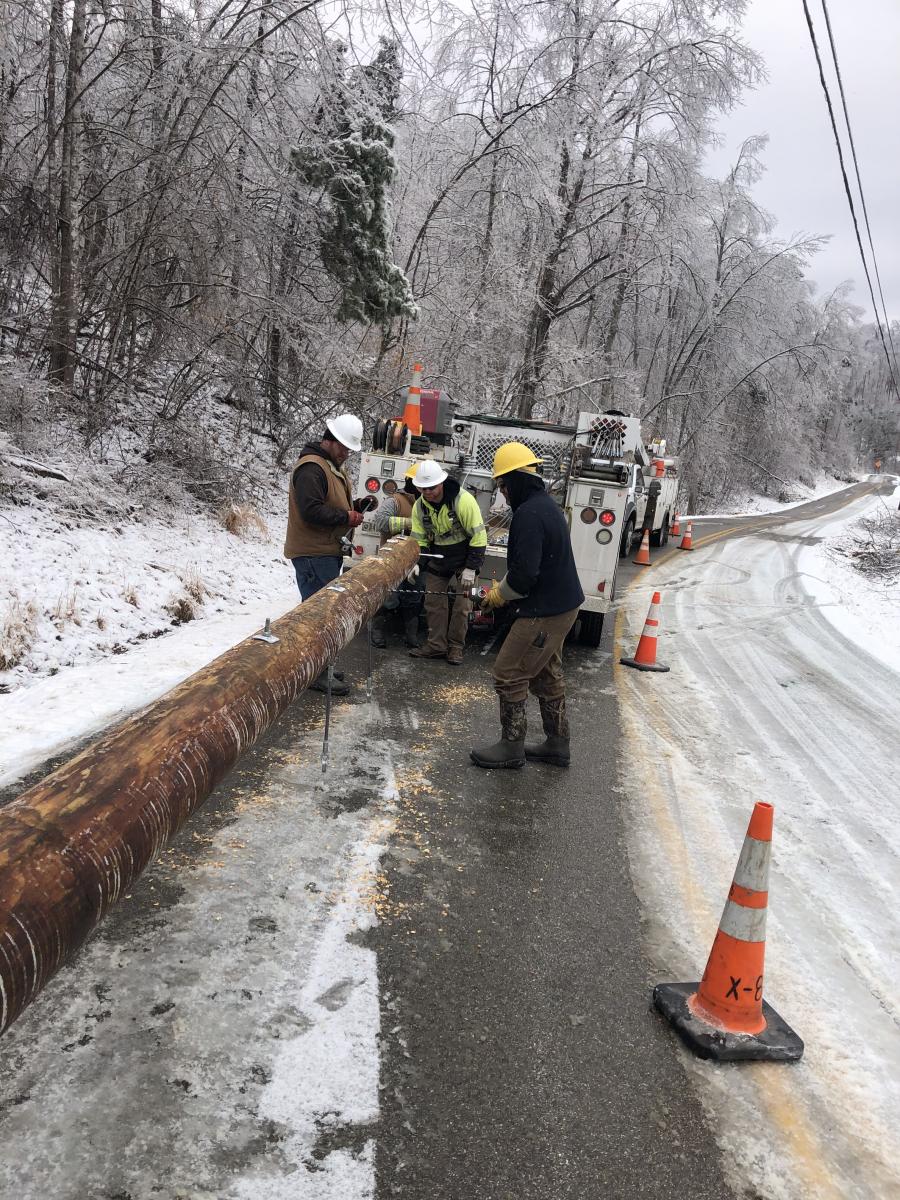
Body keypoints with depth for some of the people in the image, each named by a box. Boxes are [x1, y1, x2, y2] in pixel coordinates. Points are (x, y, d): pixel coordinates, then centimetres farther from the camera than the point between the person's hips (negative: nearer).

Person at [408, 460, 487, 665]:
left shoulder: (463, 500, -25)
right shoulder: (419, 506, -8)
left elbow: (479, 536, -21)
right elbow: (419, 539, 2)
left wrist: (470, 568, -20)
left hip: (463, 561, -5)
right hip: (437, 561, 5)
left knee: (461, 605, -3)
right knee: (434, 602, 4)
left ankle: (456, 647, 11)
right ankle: (436, 645, 15)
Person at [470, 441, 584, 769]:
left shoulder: (529, 514, -22)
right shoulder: (546, 504, 12)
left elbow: (525, 572, -26)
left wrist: (499, 595, -9)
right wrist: (503, 587, 11)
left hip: (544, 612, -10)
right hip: (561, 606, 10)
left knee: (509, 675, -1)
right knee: (546, 676, 20)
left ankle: (511, 748, 10)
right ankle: (557, 745, 30)